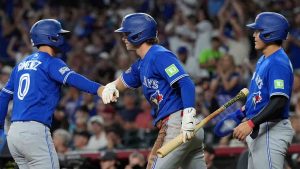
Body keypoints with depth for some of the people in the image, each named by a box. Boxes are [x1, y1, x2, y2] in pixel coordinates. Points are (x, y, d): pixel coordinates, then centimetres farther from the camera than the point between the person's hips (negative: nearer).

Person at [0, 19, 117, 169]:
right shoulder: (51, 62, -3)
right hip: (35, 131, -8)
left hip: (13, 132, 8)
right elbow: (71, 78, -22)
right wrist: (99, 89, -35)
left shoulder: (22, 64, 20)